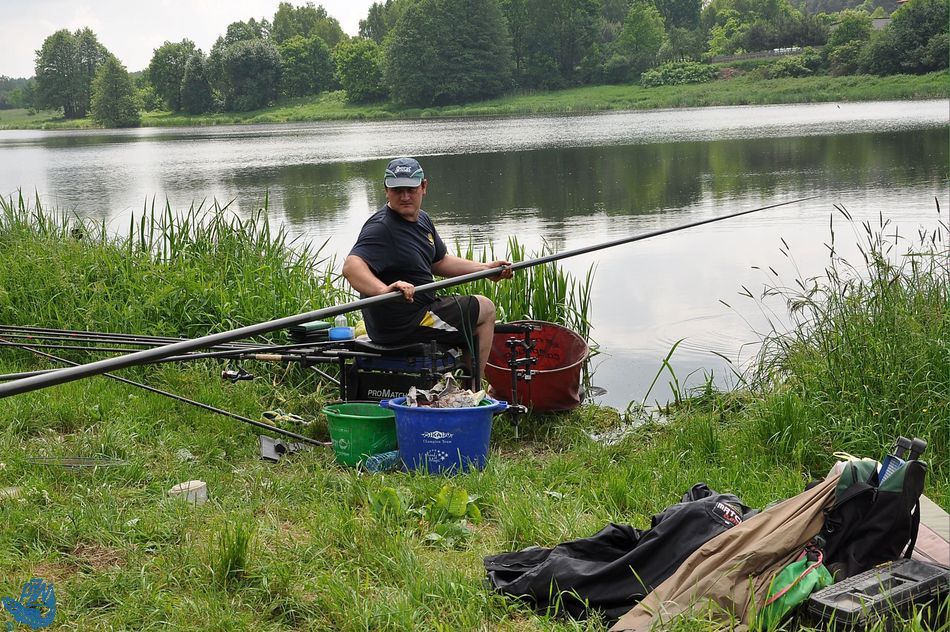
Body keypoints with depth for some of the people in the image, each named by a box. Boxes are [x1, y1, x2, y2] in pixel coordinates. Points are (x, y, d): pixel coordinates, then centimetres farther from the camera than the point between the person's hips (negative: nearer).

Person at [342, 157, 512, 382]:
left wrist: (485, 268, 10)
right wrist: (383, 290, -56)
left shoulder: (422, 219, 8)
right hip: (401, 323, -10)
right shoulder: (381, 228, -23)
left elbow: (440, 262, 20)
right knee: (485, 309, 5)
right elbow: (351, 266, -38)